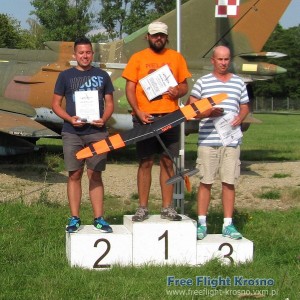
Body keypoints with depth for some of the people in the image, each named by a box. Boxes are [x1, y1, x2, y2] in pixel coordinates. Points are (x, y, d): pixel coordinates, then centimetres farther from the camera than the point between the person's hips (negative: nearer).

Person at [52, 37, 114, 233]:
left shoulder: (102, 76, 10)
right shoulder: (66, 76, 7)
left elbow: (109, 103, 12)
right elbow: (56, 103, 7)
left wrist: (104, 119, -8)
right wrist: (69, 118, -11)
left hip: (97, 132, 0)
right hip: (72, 133, 0)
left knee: (95, 175, 2)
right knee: (75, 175, 1)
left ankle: (99, 218, 6)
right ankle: (74, 219, 7)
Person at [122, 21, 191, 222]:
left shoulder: (176, 57, 11)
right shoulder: (138, 58, 5)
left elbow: (184, 85, 14)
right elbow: (130, 88, 1)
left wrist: (178, 91, -10)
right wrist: (138, 112, -12)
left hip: (170, 117, 2)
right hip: (145, 118, -2)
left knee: (167, 161, 5)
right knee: (146, 162, 1)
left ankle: (168, 207, 11)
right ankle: (143, 208, 8)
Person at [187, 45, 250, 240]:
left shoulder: (239, 83, 13)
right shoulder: (202, 82, 6)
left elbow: (245, 107, 18)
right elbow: (191, 107, 3)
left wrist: (240, 117, -3)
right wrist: (208, 113, -14)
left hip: (232, 141, 2)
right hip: (208, 141, -2)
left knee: (229, 182, 3)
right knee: (205, 182, 1)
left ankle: (228, 224, 10)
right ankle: (202, 223, 9)